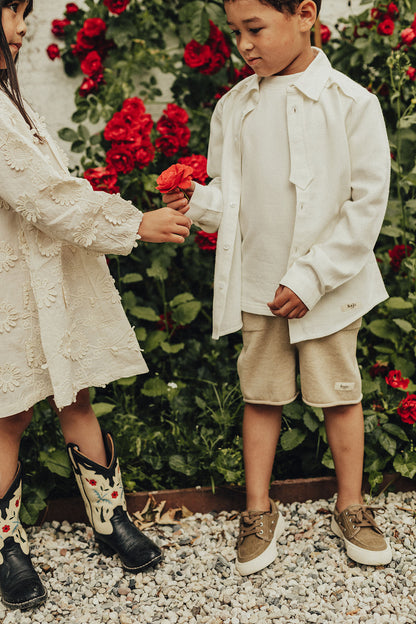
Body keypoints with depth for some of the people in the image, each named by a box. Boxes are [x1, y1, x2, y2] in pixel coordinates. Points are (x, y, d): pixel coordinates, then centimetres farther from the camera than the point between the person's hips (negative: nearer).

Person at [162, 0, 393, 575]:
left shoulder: (350, 102, -11)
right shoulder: (233, 107, 2)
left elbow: (367, 202, -11)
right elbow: (231, 196, 9)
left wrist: (311, 278, -15)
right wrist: (197, 202, -14)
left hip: (329, 284, -3)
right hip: (257, 285, 3)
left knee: (339, 393, 9)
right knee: (262, 395, 11)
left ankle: (350, 507, 28)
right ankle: (259, 512, 26)